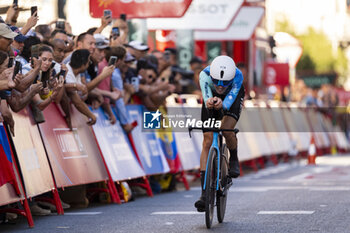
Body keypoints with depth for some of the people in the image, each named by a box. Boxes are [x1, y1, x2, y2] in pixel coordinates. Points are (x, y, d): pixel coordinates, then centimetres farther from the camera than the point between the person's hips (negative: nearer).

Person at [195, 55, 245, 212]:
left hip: (233, 97, -1)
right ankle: (204, 193, -9)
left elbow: (228, 102, -48)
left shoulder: (237, 76, -39)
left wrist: (221, 104, -71)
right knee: (207, 142, -9)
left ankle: (234, 160, 4)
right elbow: (206, 97, -49)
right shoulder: (205, 75, -38)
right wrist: (209, 102, -73)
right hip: (212, 98, 1)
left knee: (227, 130, -30)